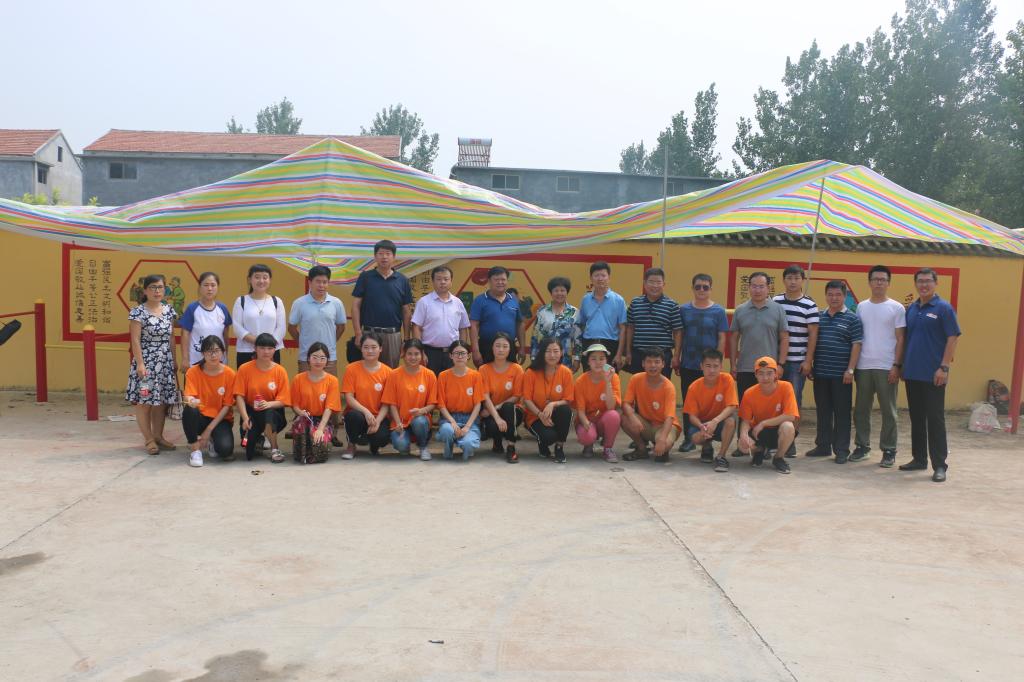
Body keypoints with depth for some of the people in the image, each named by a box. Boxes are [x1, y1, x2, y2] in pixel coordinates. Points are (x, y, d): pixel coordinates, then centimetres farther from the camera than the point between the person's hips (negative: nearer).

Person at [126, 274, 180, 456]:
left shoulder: (169, 310, 8)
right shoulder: (138, 312, -8)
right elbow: (135, 340, -11)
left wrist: (174, 360, 11)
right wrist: (140, 363, -16)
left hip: (165, 362, 5)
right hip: (146, 361, -5)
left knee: (162, 400, 9)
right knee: (144, 400, -2)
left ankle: (158, 436, 21)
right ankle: (149, 439, 7)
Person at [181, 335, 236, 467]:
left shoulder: (229, 374, -8)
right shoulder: (193, 372, -6)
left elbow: (227, 406, -7)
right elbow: (188, 397, -17)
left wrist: (209, 429, -13)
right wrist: (191, 401, -43)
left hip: (220, 419, 0)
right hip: (200, 417, 0)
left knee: (225, 449, -28)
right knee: (189, 410, -35)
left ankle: (212, 441, 11)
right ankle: (196, 450, -15)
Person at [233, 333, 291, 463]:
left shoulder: (280, 371, -4)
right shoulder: (245, 369, -4)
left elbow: (282, 401, -6)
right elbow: (239, 396, -7)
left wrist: (269, 404, -27)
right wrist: (245, 418, -21)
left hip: (273, 412, 0)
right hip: (251, 413, 0)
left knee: (268, 412, -40)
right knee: (249, 454, -20)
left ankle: (274, 449, -17)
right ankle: (258, 439, 19)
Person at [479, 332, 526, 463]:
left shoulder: (516, 369, -6)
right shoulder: (484, 369, -5)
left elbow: (517, 397, -6)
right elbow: (486, 397, -13)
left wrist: (498, 407, -19)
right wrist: (497, 417, -28)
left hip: (512, 411, 0)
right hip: (492, 413, 0)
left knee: (508, 407, -35)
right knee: (492, 427, -33)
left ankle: (511, 448, -24)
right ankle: (497, 442, 7)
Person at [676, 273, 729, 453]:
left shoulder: (718, 311, -1)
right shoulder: (684, 309, 5)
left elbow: (722, 338, 0)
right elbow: (679, 335, 9)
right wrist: (677, 358, 6)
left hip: (709, 366, -2)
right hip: (688, 364, 2)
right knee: (688, 402, 7)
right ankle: (688, 438, 17)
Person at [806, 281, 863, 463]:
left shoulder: (852, 318, -2)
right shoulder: (819, 317, 11)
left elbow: (856, 345, -6)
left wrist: (850, 370, -12)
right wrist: (809, 365, 11)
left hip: (841, 374, -4)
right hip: (820, 373, 4)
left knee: (842, 413, 2)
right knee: (823, 411, 12)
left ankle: (842, 450, 8)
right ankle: (823, 446, 21)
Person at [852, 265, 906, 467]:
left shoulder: (897, 308, 1)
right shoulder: (861, 307, 10)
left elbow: (900, 340, -1)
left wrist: (896, 365, -9)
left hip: (886, 367, -3)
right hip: (863, 366, 3)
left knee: (888, 411, 2)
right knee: (861, 409, 8)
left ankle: (888, 450, 9)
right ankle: (862, 446, 18)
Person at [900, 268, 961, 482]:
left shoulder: (943, 308, -5)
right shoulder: (911, 309, 11)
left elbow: (952, 338, -9)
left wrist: (944, 368, -15)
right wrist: (901, 364, 11)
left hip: (933, 375, -6)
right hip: (912, 373, 6)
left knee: (935, 419, -4)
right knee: (916, 418, 12)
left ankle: (939, 465, 1)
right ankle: (919, 459, 22)